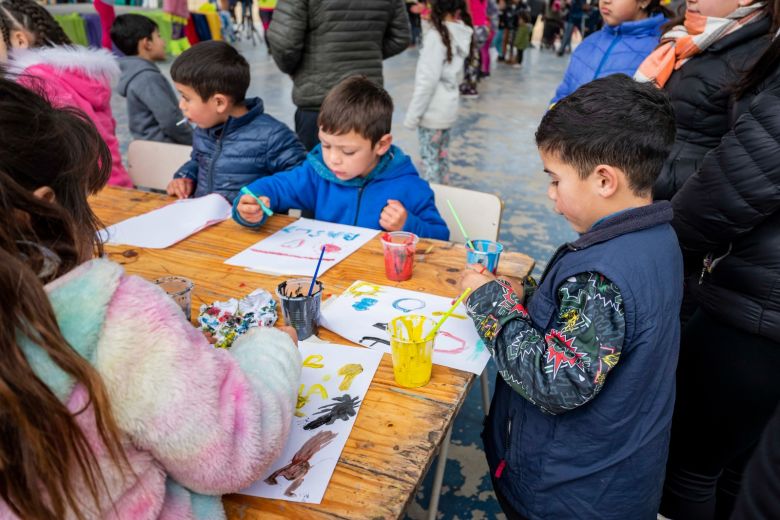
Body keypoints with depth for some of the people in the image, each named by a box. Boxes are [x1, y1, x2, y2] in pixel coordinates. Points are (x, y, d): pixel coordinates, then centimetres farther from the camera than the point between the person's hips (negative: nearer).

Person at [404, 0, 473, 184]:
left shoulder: (436, 35, -16)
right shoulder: (460, 35, 4)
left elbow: (427, 79, -19)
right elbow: (457, 76, 10)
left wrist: (412, 114, -14)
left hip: (433, 110, -7)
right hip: (448, 107, 7)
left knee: (430, 157, 2)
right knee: (442, 155, 18)